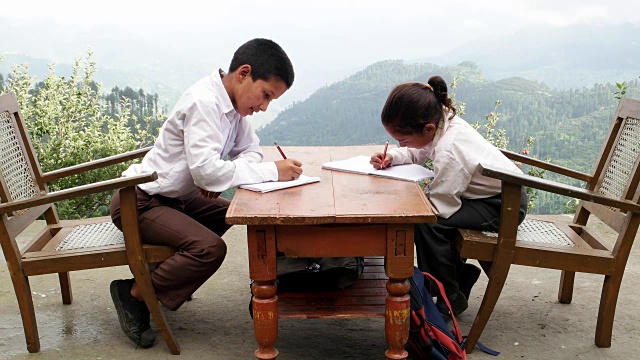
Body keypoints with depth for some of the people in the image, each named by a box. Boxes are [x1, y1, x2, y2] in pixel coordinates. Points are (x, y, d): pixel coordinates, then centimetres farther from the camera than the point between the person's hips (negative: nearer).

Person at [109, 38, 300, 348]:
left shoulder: (232, 102, 2)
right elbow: (206, 169, -33)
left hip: (173, 197, 10)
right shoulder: (203, 102, -24)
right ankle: (133, 293, -5)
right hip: (138, 202, -9)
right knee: (210, 249, -24)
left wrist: (220, 174, -16)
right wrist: (273, 171, -28)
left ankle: (165, 272, 17)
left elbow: (250, 151, 6)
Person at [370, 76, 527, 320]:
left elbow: (440, 206, -30)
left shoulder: (449, 153, -34)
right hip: (495, 192, 10)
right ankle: (459, 273, 19)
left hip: (505, 206, -10)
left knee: (427, 222, -23)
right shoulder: (443, 120, -7)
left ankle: (450, 300, -7)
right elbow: (416, 153, 11)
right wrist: (391, 157, -8)